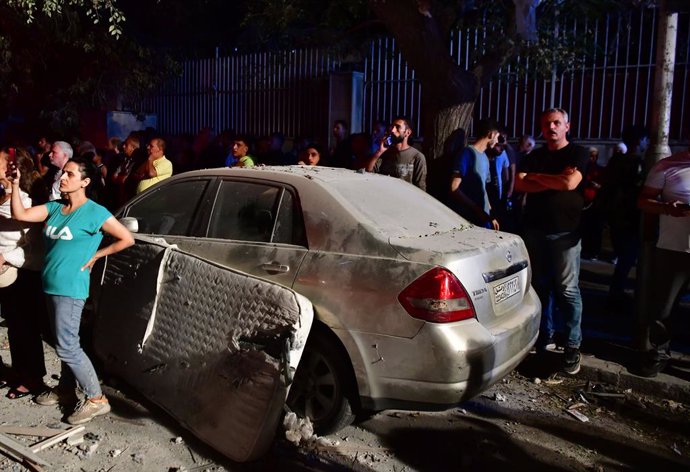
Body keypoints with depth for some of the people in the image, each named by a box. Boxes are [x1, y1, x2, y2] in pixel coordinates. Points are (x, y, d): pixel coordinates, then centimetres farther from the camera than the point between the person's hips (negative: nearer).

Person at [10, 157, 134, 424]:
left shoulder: (94, 212, -12)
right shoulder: (54, 207, 8)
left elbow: (127, 239, -10)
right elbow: (20, 215, 1)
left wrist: (95, 256, -6)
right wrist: (15, 185, -7)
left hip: (71, 287, -7)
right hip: (51, 285, 7)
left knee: (66, 346, -4)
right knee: (65, 342, 19)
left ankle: (96, 399, 5)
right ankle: (66, 388, 35)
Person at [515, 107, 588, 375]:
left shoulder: (577, 154, 2)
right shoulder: (535, 156, 15)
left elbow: (570, 182, -16)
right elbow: (518, 184, 0)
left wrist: (536, 177, -3)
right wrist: (554, 183, -9)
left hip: (565, 232, -4)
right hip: (535, 230, 5)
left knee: (567, 289, -4)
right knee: (539, 286, 9)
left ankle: (573, 345, 3)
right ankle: (544, 335, 21)